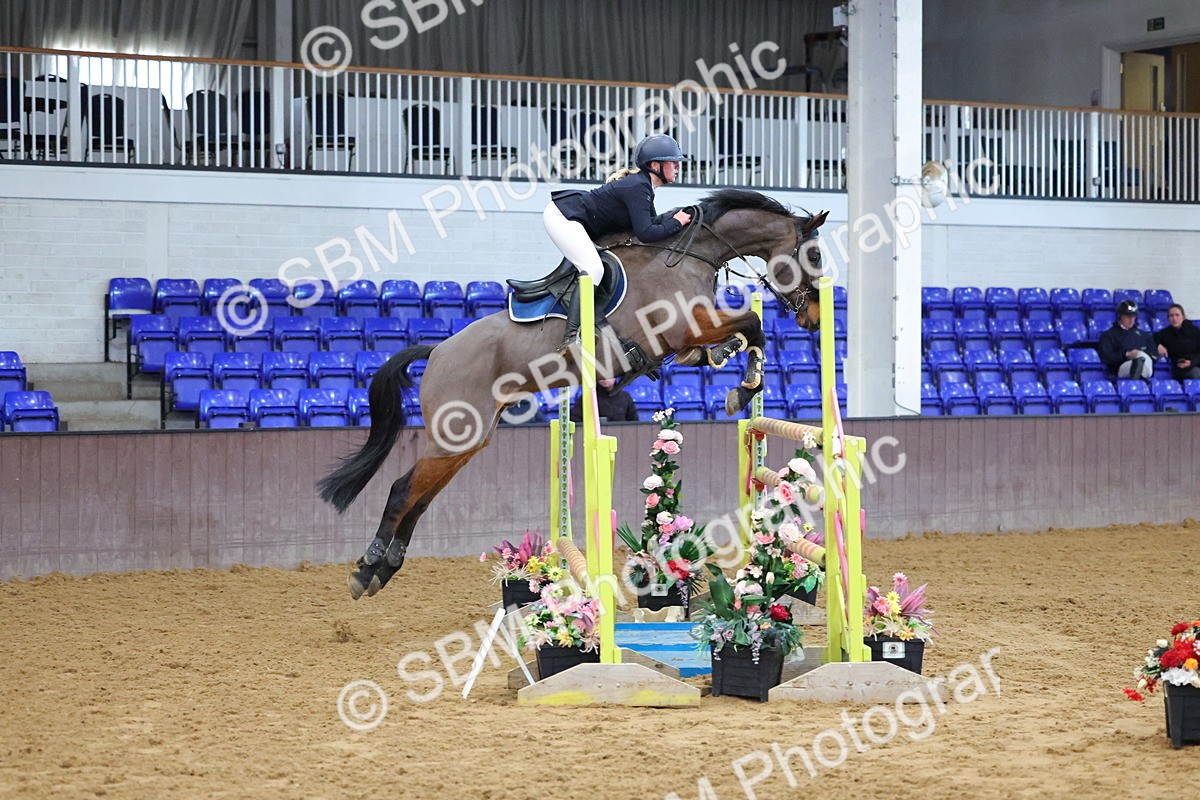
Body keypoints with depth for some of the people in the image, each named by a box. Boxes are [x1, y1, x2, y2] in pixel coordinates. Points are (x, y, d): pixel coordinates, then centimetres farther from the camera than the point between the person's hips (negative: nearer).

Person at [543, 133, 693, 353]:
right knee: (593, 269, -22)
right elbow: (645, 233, -24)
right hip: (562, 216, -11)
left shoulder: (642, 185, 10)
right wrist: (676, 223, -14)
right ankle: (571, 338, -27)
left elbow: (650, 222, 15)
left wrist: (675, 217, 4)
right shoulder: (638, 188, -20)